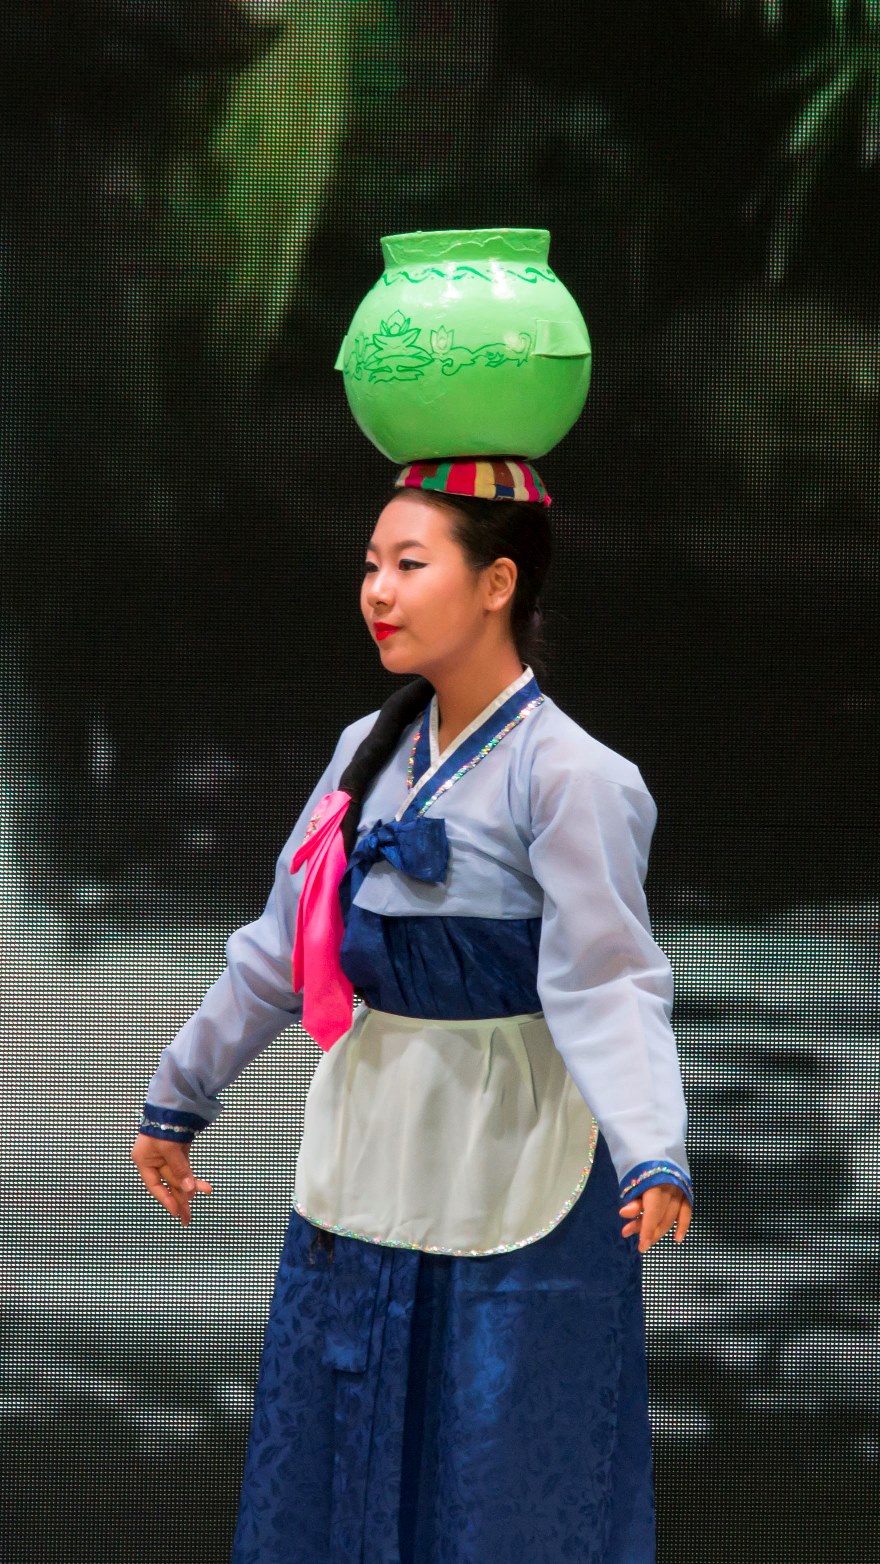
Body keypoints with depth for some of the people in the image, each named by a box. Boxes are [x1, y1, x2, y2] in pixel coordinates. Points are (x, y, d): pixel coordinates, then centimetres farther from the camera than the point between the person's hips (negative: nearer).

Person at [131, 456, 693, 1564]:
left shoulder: (567, 777, -15)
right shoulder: (370, 753, 6)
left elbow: (605, 988, -21)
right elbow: (280, 950, 16)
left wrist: (653, 1155, -36)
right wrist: (179, 1097, 21)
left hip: (512, 1173, -7)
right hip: (366, 1158, 7)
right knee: (335, 1465, 11)